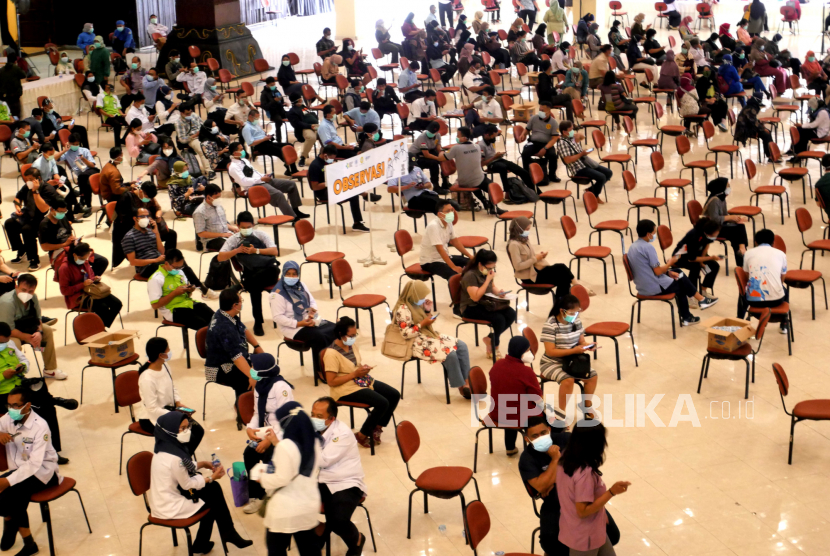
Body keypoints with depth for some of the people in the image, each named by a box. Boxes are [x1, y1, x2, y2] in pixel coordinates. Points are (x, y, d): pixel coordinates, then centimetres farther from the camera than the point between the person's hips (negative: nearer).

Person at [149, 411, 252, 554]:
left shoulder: (167, 446, -3)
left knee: (214, 489, 10)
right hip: (170, 507, -8)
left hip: (163, 499, 8)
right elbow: (187, 484, -17)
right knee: (212, 503, 9)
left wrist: (202, 464, 5)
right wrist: (211, 477, -6)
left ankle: (228, 534, 18)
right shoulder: (174, 458, -30)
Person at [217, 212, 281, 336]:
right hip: (250, 273, 0)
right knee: (255, 287, -35)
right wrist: (237, 250, -13)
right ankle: (258, 322, -25)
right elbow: (220, 257, 1)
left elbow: (274, 251, 0)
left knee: (274, 269, -38)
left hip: (268, 272, 0)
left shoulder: (261, 234, 11)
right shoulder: (233, 239, 12)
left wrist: (256, 251, -15)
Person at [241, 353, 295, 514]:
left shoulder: (280, 386, -22)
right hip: (267, 431, 8)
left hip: (283, 433, -8)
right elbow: (258, 412, 12)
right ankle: (255, 495, 6)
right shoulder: (259, 386, 5)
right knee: (249, 453, -9)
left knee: (269, 459, -23)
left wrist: (270, 440, -27)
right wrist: (250, 428, -9)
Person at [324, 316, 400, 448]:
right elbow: (331, 382, -23)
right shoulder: (332, 354, -21)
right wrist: (355, 374, -21)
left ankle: (377, 428, 13)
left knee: (394, 395, -1)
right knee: (382, 403, -23)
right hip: (346, 389, -9)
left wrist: (363, 368, -2)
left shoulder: (352, 345, 5)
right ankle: (362, 436, -5)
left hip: (362, 381, 9)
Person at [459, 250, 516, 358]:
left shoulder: (487, 272, 3)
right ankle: (494, 347, -4)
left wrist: (498, 292, -3)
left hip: (487, 303, 8)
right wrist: (488, 280, -25)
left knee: (511, 314, -13)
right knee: (499, 319, -27)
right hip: (471, 308, -8)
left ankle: (490, 338, 2)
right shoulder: (470, 275, -21)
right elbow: (475, 297, -27)